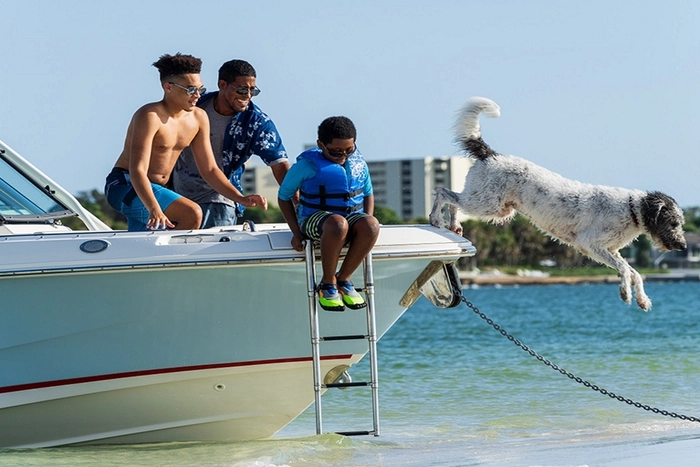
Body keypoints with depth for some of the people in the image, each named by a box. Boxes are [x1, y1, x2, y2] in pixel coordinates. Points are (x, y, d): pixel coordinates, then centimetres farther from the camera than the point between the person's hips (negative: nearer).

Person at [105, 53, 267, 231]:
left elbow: (209, 170, 9)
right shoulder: (150, 117, -21)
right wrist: (154, 209, -44)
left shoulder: (198, 118, 4)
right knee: (192, 213, -26)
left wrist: (241, 199, -4)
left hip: (156, 191, 9)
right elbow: (137, 170, -29)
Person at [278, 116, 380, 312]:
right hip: (315, 220, -4)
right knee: (337, 223, -42)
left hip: (353, 217, 4)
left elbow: (368, 194, 21)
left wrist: (367, 227, 5)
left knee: (371, 225, -34)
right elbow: (284, 196, 3)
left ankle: (343, 280, -16)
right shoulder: (307, 164, -4)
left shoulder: (358, 162, 8)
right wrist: (296, 232, -6)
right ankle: (327, 284, -21)